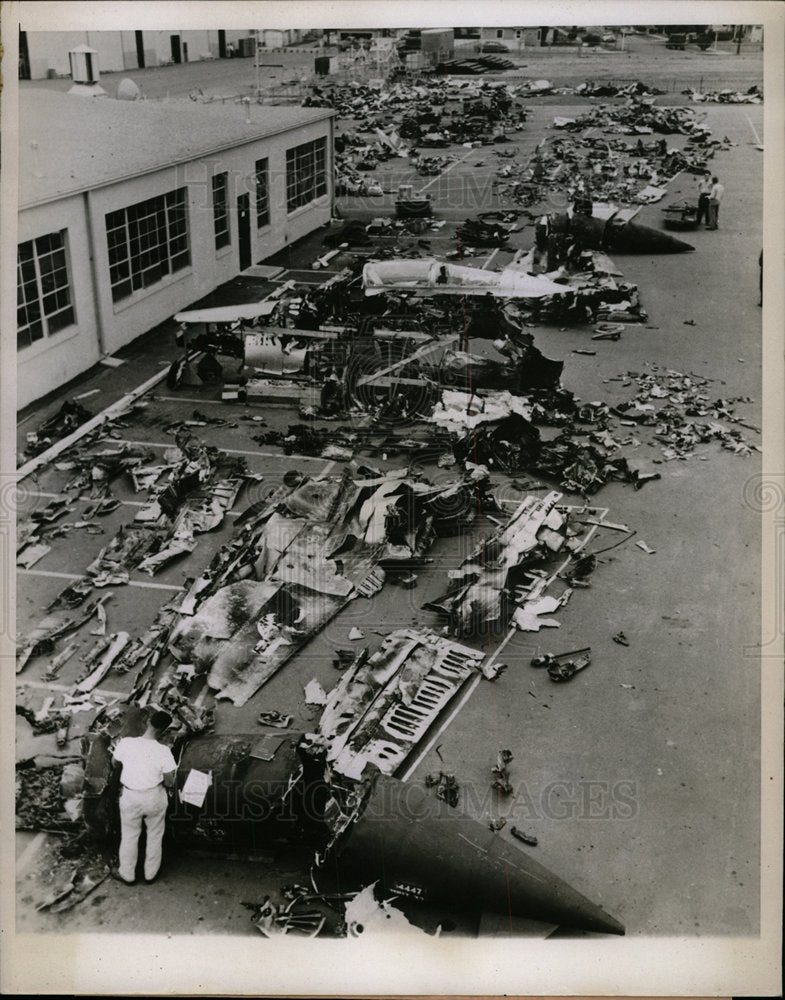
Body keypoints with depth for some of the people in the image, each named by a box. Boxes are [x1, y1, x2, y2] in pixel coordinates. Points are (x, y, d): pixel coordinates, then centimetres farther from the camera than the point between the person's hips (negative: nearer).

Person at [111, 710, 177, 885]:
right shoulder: (163, 751, -25)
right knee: (155, 836, 23)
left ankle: (127, 875, 41)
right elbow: (169, 783, -16)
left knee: (129, 837, 23)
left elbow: (115, 763, 1)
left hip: (130, 797, 1)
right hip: (155, 798, -1)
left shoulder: (126, 743, -20)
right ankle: (150, 874, 40)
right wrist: (168, 782, 7)